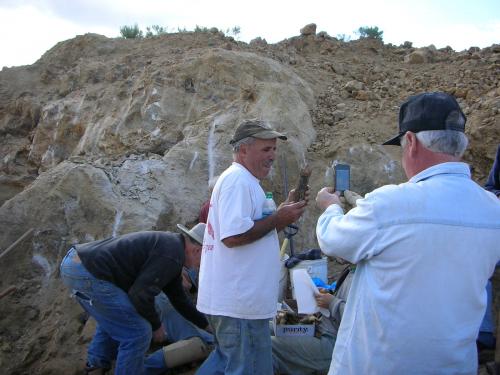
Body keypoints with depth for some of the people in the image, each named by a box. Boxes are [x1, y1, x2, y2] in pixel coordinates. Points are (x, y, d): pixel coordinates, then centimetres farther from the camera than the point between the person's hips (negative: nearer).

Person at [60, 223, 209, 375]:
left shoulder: (169, 244, 20)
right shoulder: (171, 255, -12)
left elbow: (178, 297, 29)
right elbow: (141, 295, -15)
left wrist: (205, 323, 37)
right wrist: (156, 326, 3)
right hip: (87, 273, -11)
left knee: (113, 321, 32)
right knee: (138, 332, -2)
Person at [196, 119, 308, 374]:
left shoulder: (238, 179, 18)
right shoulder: (238, 180, -16)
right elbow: (233, 236, -26)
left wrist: (279, 219, 9)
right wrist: (277, 219, -16)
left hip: (230, 298, 11)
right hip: (240, 303, -11)